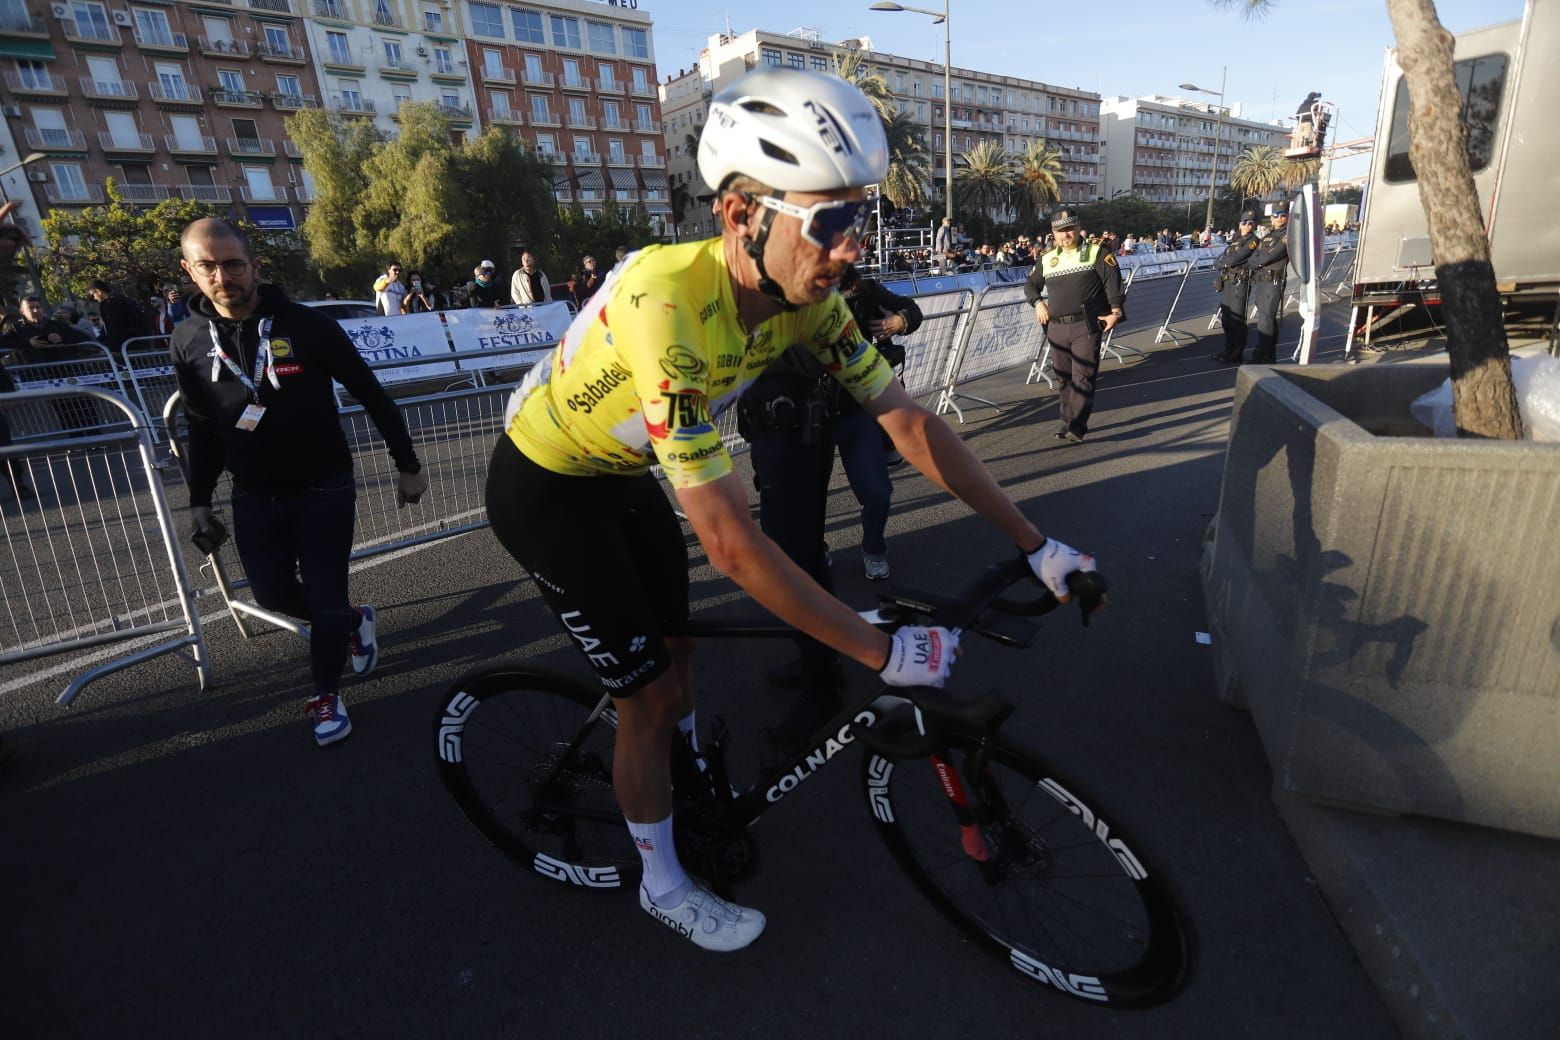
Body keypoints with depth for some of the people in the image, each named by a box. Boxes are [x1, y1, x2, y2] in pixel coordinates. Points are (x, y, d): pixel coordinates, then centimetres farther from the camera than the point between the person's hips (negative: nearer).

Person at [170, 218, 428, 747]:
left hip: (324, 488, -4)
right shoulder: (189, 341, -1)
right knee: (273, 594, 8)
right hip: (254, 497, 4)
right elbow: (202, 426, 10)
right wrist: (199, 498, 12)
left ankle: (326, 694, 20)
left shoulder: (307, 324, -13)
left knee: (325, 596, -1)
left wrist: (408, 464, -6)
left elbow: (371, 395, -7)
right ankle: (353, 621, 37)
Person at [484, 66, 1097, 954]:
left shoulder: (806, 293, -16)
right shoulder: (668, 305, -39)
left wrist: (1034, 541, -13)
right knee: (649, 693, -2)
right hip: (544, 488, -6)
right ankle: (663, 884, 25)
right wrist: (881, 652, -34)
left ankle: (692, 786, 46)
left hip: (622, 472, 6)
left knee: (676, 650, 16)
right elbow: (731, 542, -40)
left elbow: (909, 420, -12)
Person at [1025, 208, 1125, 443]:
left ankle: (1077, 426, -14)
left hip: (1087, 326, -4)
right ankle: (1067, 421, 19)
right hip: (1057, 328, 4)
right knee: (1065, 377, 10)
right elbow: (1030, 284, 27)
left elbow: (1113, 280, -4)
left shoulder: (1097, 253, 4)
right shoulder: (1046, 260, 15)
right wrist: (1038, 303, 9)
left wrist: (1115, 310, -14)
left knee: (1083, 377, -10)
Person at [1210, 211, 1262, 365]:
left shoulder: (1254, 241, -5)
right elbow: (1217, 263, 14)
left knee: (1237, 320, -5)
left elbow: (1234, 259, -14)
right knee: (1226, 319, 12)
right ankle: (1229, 350, 23)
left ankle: (1237, 354, 1)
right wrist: (1226, 263, -4)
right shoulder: (1234, 242, 20)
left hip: (1240, 284, -8)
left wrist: (1223, 262, 4)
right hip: (1226, 284, 8)